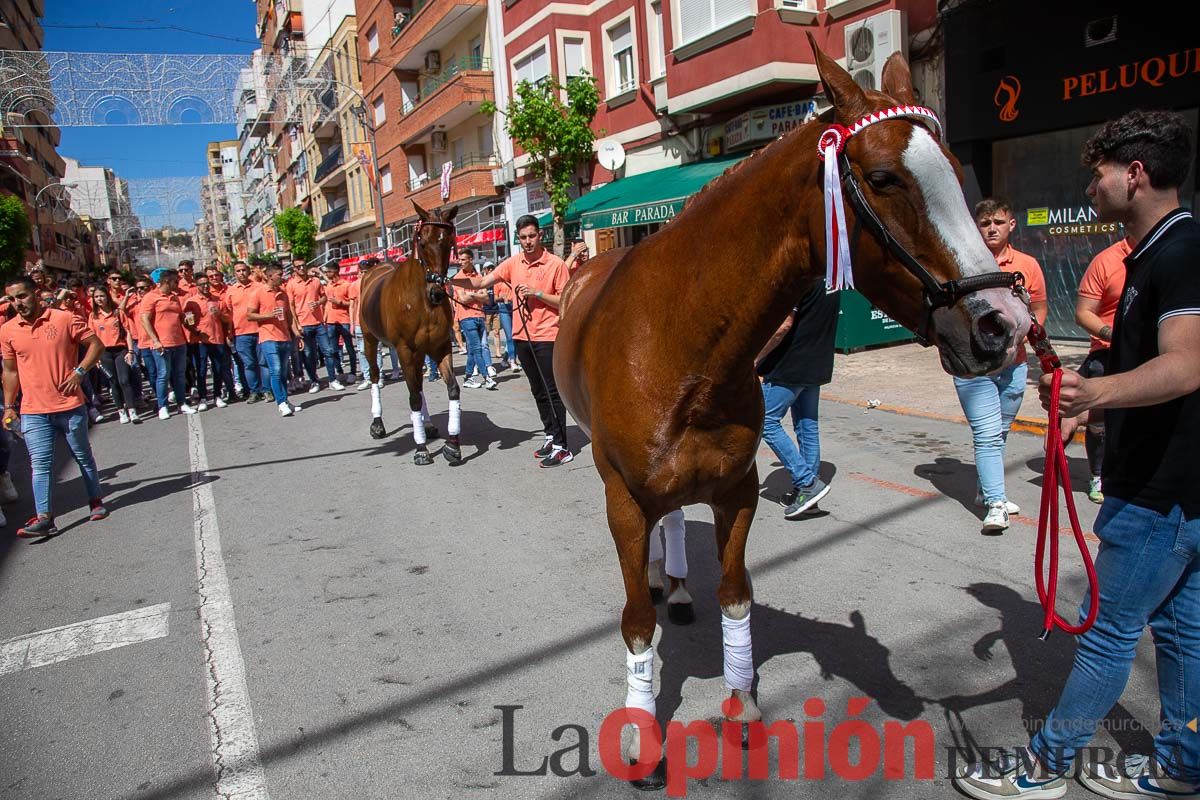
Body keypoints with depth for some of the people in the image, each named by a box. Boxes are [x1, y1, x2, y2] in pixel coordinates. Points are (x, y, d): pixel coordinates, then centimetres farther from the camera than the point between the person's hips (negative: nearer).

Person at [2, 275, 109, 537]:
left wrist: (79, 372, -13)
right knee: (40, 465, -2)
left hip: (70, 405, -2)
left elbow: (96, 344, -1)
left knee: (83, 456, 13)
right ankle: (44, 518, -1)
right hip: (33, 411, 2)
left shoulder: (64, 319, -7)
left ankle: (96, 500, 28)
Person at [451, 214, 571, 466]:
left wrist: (537, 293, -18)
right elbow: (481, 282, 5)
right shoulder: (513, 263, 6)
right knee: (538, 391, 15)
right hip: (523, 335, 6)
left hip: (547, 336, -6)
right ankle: (551, 436, 28)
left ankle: (561, 447, -2)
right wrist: (449, 280, -7)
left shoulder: (556, 264, -9)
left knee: (553, 391, -5)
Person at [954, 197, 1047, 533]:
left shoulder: (1028, 265, 6)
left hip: (1013, 364, 4)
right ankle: (995, 503, -6)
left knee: (999, 432, 15)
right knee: (987, 434, -9)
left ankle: (986, 490, 32)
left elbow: (1039, 308, 13)